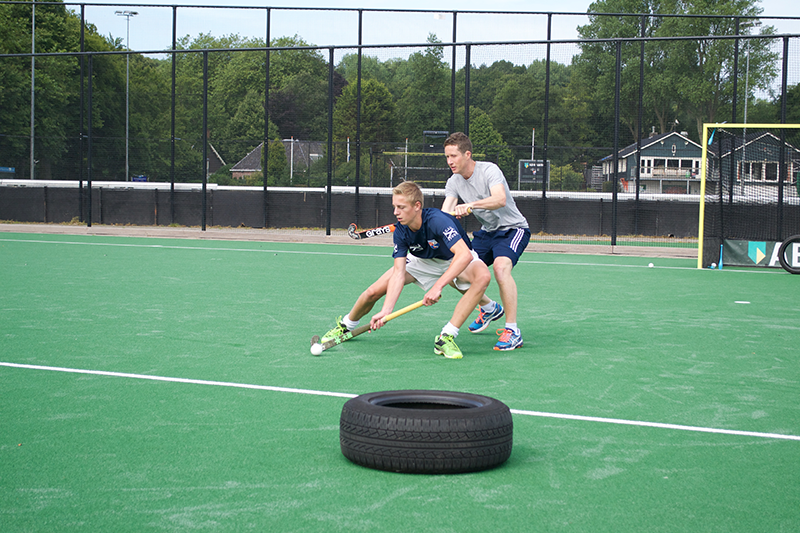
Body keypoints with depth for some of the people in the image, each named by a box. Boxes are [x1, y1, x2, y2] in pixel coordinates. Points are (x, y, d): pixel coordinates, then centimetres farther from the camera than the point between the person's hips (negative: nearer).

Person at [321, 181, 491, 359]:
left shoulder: (437, 221, -38)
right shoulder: (401, 232, -22)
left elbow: (465, 255, -49)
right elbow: (398, 273, -25)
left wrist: (438, 286, -56)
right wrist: (386, 310, -38)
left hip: (454, 261, -4)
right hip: (423, 261, 4)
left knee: (483, 276, -39)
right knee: (374, 291, -8)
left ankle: (446, 337, -35)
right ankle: (346, 326, 25)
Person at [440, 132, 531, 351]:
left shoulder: (489, 170, -21)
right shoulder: (453, 182, -1)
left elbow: (500, 199, -39)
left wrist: (471, 204, -52)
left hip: (513, 229, -7)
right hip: (487, 232, 8)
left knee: (501, 266, -34)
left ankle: (512, 331, -29)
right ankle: (489, 308, 28)